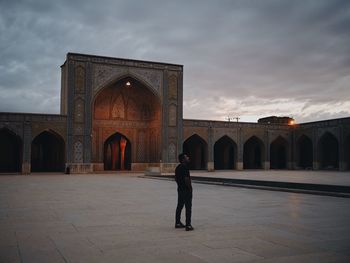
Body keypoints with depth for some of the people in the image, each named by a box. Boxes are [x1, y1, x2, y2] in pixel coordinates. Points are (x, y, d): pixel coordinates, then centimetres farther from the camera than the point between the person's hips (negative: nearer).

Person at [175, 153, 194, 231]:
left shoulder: (178, 167, 10)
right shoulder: (185, 168, -19)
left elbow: (176, 178, 17)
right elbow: (186, 179, -25)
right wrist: (190, 187, -15)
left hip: (180, 189, 9)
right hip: (186, 190, -9)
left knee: (179, 206, 16)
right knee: (188, 207, -4)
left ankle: (177, 223, 25)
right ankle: (188, 225, -4)